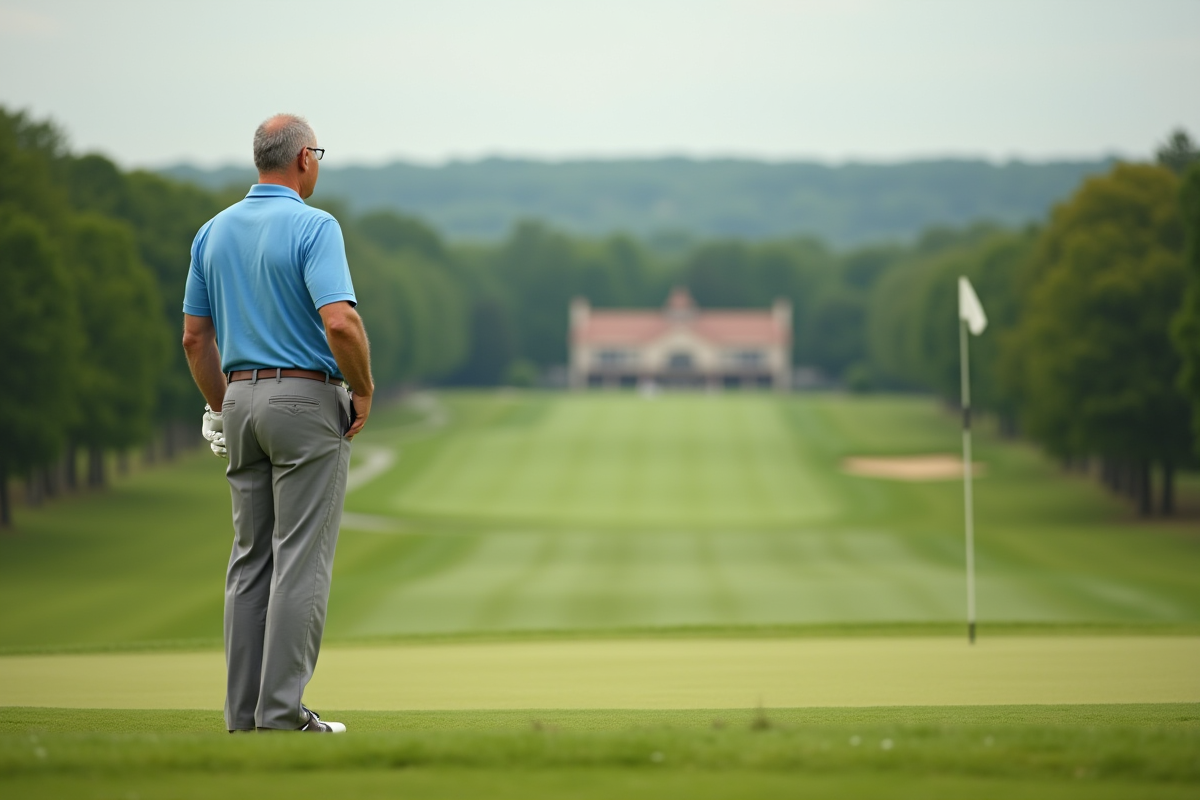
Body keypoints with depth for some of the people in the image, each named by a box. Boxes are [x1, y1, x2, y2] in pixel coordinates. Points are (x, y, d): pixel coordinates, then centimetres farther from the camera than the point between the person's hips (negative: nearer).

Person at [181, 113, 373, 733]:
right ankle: (282, 709, -8)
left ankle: (244, 707, 10)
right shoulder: (314, 227, -12)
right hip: (308, 399, -7)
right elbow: (340, 321, -23)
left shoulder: (214, 232, 9)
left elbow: (194, 337, 11)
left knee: (251, 558, 10)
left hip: (243, 399, 7)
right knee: (302, 560, -5)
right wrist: (364, 389, -8)